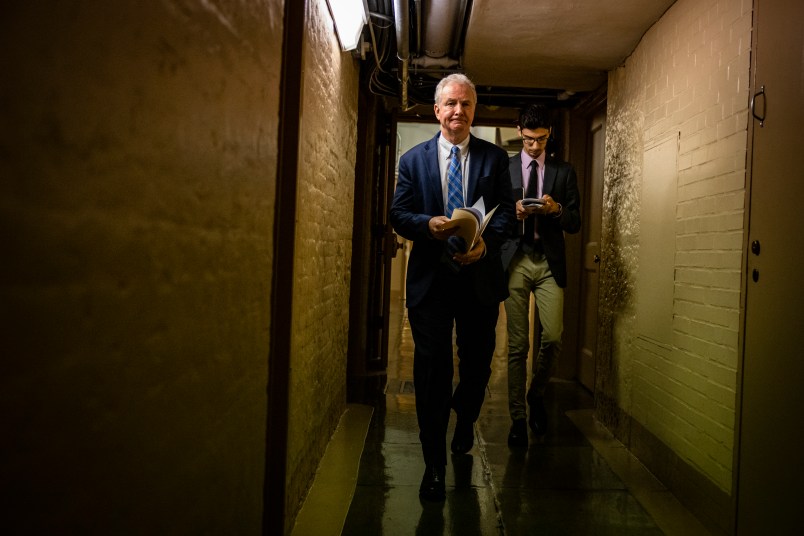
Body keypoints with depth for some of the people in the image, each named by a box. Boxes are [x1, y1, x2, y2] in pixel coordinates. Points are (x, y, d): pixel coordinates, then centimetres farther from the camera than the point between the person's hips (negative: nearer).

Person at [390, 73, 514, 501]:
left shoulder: (495, 157, 6)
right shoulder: (413, 159, 7)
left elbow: (506, 212, 1)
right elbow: (398, 214, 3)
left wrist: (486, 243, -18)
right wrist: (428, 225, -17)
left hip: (479, 275, 1)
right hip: (430, 277, -1)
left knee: (477, 362, 12)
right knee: (431, 369, 1)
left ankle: (464, 422, 45)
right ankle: (434, 465, 13)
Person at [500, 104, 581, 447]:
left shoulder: (564, 172, 11)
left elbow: (575, 224, 8)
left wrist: (557, 210, -12)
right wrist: (512, 213, -13)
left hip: (549, 262, 1)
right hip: (514, 261, 0)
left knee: (553, 337, -11)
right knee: (517, 345, 1)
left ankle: (536, 394, 18)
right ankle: (518, 417, 11)